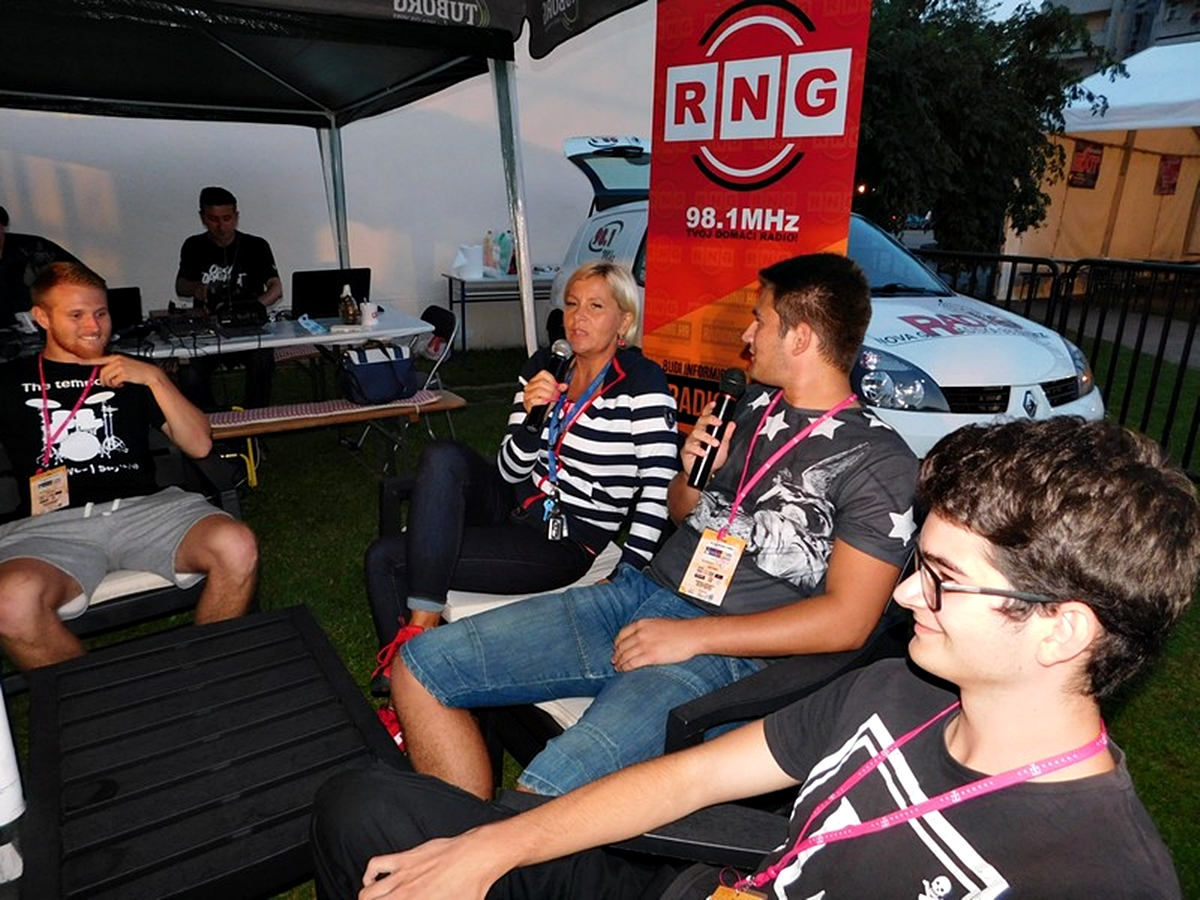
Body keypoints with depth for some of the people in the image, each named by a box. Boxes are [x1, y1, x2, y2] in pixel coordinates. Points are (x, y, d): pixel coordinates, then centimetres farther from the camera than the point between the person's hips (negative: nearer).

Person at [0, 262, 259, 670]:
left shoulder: (131, 373, 24)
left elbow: (200, 445, 13)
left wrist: (155, 379, 4)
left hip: (143, 507, 1)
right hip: (52, 524, -1)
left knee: (238, 548, -31)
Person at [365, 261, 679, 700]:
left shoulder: (641, 382, -11)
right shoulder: (544, 367, 7)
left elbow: (659, 488, -18)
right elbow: (511, 471, 5)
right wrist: (532, 414, -14)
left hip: (564, 542, -7)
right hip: (515, 505, 7)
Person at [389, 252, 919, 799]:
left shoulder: (878, 461, -7)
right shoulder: (756, 405, 16)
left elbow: (846, 621, -14)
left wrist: (691, 636, -16)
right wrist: (691, 474, 2)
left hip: (721, 651, -7)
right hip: (639, 591, 8)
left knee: (539, 798, -31)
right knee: (419, 665, -3)